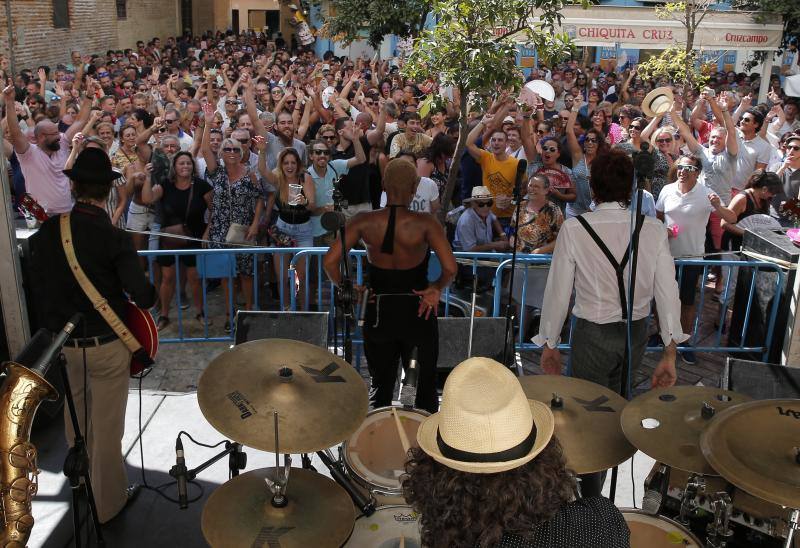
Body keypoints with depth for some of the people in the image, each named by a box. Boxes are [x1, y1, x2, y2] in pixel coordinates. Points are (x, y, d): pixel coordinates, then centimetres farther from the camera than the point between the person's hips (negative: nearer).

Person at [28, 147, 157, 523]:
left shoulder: (46, 231, -5)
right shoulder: (114, 238, -20)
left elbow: (39, 287, 6)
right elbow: (144, 298, -22)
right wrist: (148, 293, 0)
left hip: (62, 345, 5)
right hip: (106, 346, -5)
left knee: (76, 424, 24)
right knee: (106, 430, 10)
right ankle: (108, 501, 26)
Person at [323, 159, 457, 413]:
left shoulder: (365, 222, -11)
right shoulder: (425, 223, -17)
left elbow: (330, 261, -16)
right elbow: (450, 268, -24)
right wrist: (437, 288, -5)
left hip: (379, 313, 2)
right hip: (418, 312, -2)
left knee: (381, 386, 20)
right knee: (426, 384, 22)